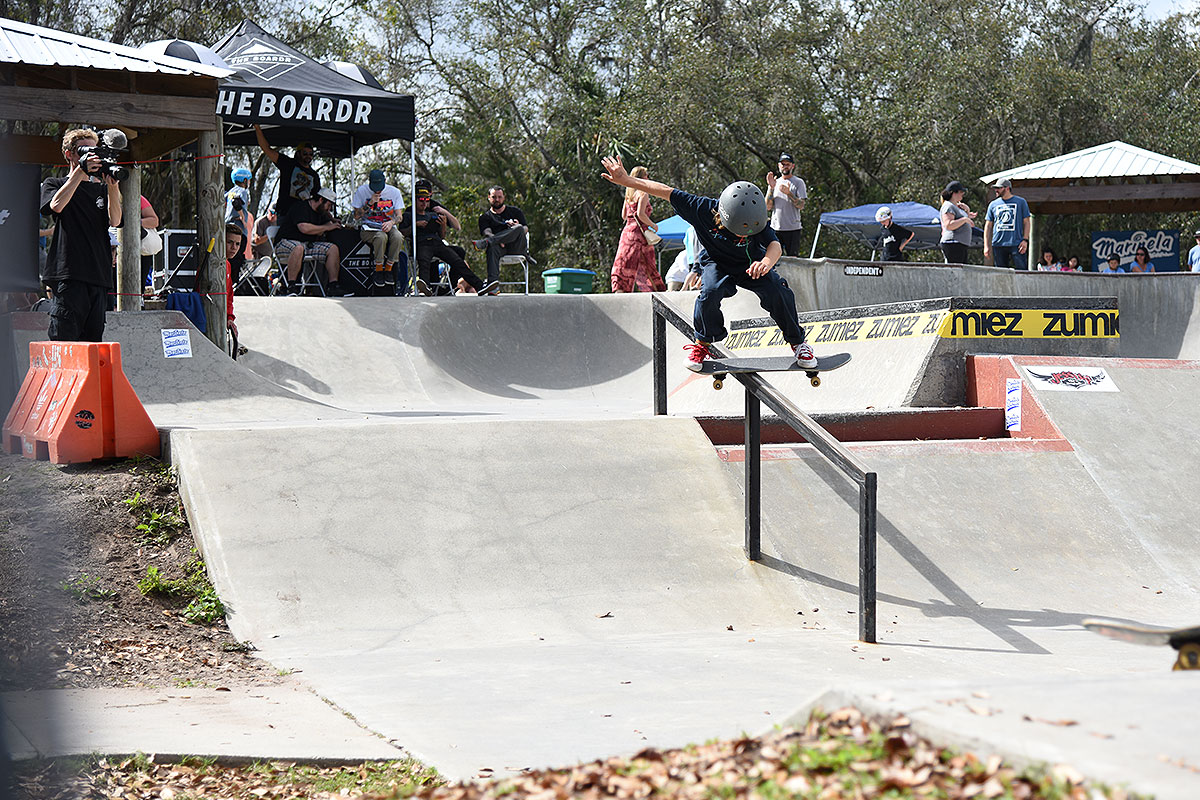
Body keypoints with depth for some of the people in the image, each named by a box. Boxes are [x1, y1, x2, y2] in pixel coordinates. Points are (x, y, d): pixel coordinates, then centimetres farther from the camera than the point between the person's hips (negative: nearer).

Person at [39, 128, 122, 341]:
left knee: (93, 338, 2)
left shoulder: (100, 187, 20)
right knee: (65, 337, -11)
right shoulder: (54, 184, 13)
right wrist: (80, 171, -11)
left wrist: (112, 186, -9)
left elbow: (114, 220, 5)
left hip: (99, 273, 4)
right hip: (68, 272, -4)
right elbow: (56, 205, -10)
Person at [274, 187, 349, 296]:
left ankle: (333, 285, -11)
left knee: (333, 248, -9)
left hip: (308, 244, 8)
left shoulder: (321, 212, 15)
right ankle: (290, 286, -37)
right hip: (286, 243, -8)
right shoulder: (301, 208, -14)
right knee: (298, 248, -42)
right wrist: (326, 227, -19)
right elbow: (304, 228, -28)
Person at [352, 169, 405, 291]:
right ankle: (378, 270, -22)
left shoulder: (394, 192, 3)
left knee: (398, 237, -34)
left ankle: (388, 269, -17)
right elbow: (356, 216, 0)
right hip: (368, 228, -2)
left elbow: (399, 215, 0)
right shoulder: (361, 191, 0)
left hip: (388, 226, 2)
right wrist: (370, 204, -14)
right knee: (381, 236, -37)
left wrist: (391, 222, -23)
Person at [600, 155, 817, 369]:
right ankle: (702, 342, -4)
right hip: (717, 262, 0)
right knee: (710, 292, -31)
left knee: (777, 292, -23)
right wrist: (626, 180, -21)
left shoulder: (757, 223, -31)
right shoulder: (702, 210, -32)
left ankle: (797, 342, 3)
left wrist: (767, 262, -69)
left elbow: (774, 245, -45)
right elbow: (666, 192, -23)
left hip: (751, 263, 0)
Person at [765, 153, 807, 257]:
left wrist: (788, 193, -19)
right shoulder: (774, 183, 15)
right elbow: (768, 207, 6)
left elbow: (801, 206, -6)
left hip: (792, 229, -3)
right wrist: (771, 188, -5)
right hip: (775, 228, 3)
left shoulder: (798, 182, 3)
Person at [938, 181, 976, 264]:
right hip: (953, 245, -11)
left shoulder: (956, 206, 22)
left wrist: (967, 210, 14)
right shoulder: (948, 206, -9)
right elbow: (948, 225, -21)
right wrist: (965, 219, -19)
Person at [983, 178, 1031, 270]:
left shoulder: (1020, 202, 7)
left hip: (1016, 244, -3)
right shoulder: (993, 204, 14)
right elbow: (988, 226, 15)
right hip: (998, 245, 3)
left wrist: (1025, 240, -5)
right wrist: (986, 246, 8)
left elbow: (1026, 222, 7)